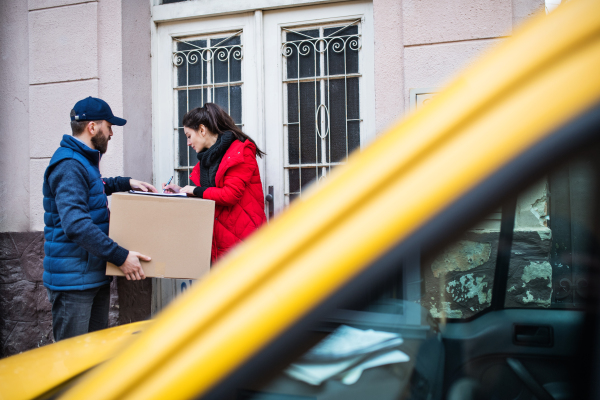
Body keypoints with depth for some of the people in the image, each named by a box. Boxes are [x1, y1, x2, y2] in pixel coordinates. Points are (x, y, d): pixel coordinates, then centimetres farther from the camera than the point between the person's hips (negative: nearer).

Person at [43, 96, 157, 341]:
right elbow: (76, 224, -30)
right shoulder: (69, 166, -19)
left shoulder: (85, 160, 16)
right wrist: (120, 256, -29)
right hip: (73, 280, -10)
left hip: (96, 274, 11)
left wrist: (126, 183, 24)